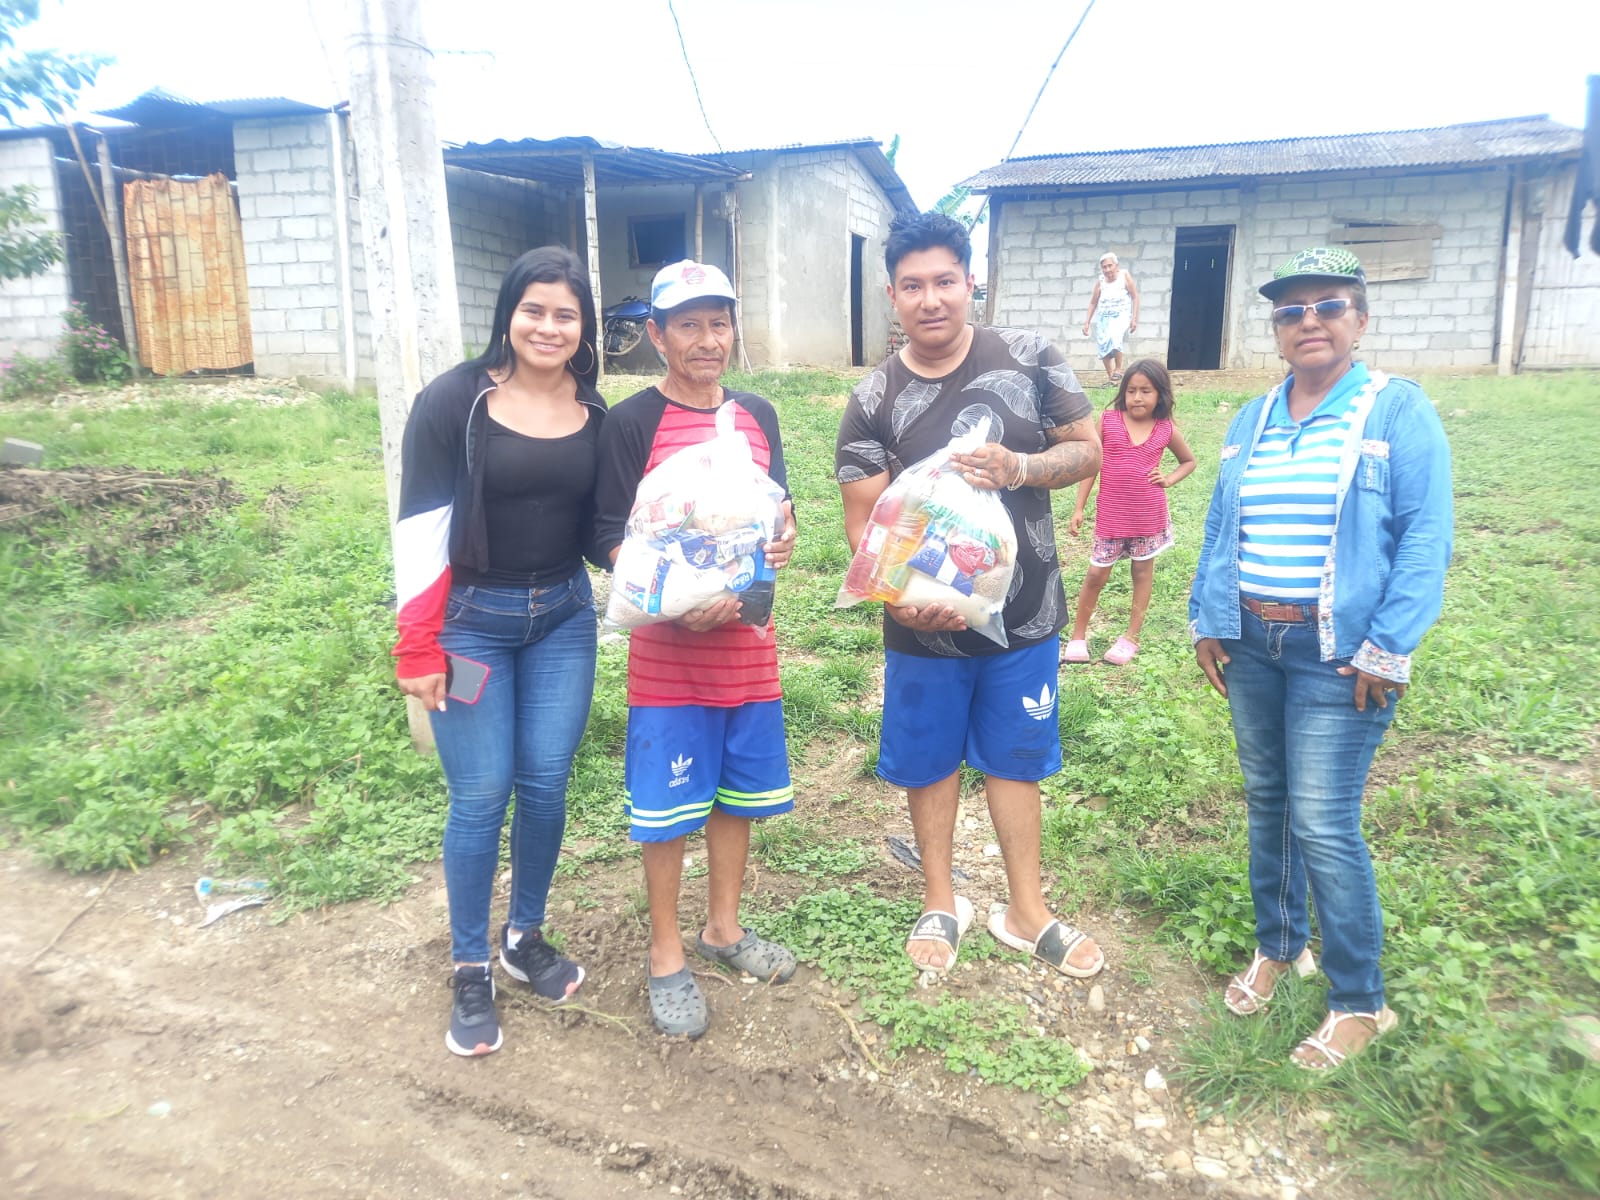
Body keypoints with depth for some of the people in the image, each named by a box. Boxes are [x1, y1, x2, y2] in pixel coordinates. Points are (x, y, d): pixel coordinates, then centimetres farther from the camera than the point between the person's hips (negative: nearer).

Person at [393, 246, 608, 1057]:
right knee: (480, 796, 2)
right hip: (472, 620, -3)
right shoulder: (455, 400, -10)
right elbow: (420, 530, -10)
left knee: (546, 785, 8)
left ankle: (527, 937, 30)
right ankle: (469, 968, 21)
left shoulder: (595, 413, 3)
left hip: (563, 619, 4)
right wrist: (418, 651, -11)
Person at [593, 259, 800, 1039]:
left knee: (738, 791, 16)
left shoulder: (757, 416, 7)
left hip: (748, 639, 5)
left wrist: (783, 538, -8)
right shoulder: (631, 424, -8)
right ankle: (666, 955, 25)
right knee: (668, 803, 5)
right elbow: (611, 537, -10)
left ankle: (724, 927, 37)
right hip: (670, 648, -5)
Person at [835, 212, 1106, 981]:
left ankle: (1026, 911, 32)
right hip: (927, 623, 0)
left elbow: (1088, 452, 0)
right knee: (931, 763, 13)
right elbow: (863, 520, -8)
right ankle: (941, 902, 35)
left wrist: (1018, 467, -22)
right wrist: (899, 594, -27)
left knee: (1015, 761, 15)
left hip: (1026, 612, 1)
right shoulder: (874, 400, -8)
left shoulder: (1028, 359, -5)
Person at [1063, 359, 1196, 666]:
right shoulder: (1107, 420, -7)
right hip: (1111, 515, -1)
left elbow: (1189, 461, 15)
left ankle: (1132, 636, 25)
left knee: (1143, 571, 12)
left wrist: (1168, 480, -5)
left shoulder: (1166, 430, -3)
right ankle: (1078, 634, 19)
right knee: (1096, 575, 5)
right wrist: (1079, 509, -4)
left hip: (1149, 515, 1)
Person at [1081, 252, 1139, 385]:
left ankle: (1118, 369, -16)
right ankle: (1110, 377, 10)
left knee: (1115, 338, -31)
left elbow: (1135, 297, -2)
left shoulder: (1125, 276, -4)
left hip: (1121, 315, -3)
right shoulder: (1100, 281, 2)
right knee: (1103, 347, -4)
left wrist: (1134, 319, -8)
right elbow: (1093, 302, 11)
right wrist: (1087, 322, 8)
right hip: (1104, 317, 4)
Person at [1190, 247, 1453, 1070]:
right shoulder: (1251, 421, 10)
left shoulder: (1398, 411, -6)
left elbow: (1425, 539, -10)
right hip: (1250, 641, 6)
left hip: (1338, 653, -5)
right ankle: (1278, 946, 35)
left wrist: (1387, 648, -15)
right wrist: (1206, 620, 7)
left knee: (1322, 824, -5)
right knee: (1265, 800, 15)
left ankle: (1359, 1002, 14)